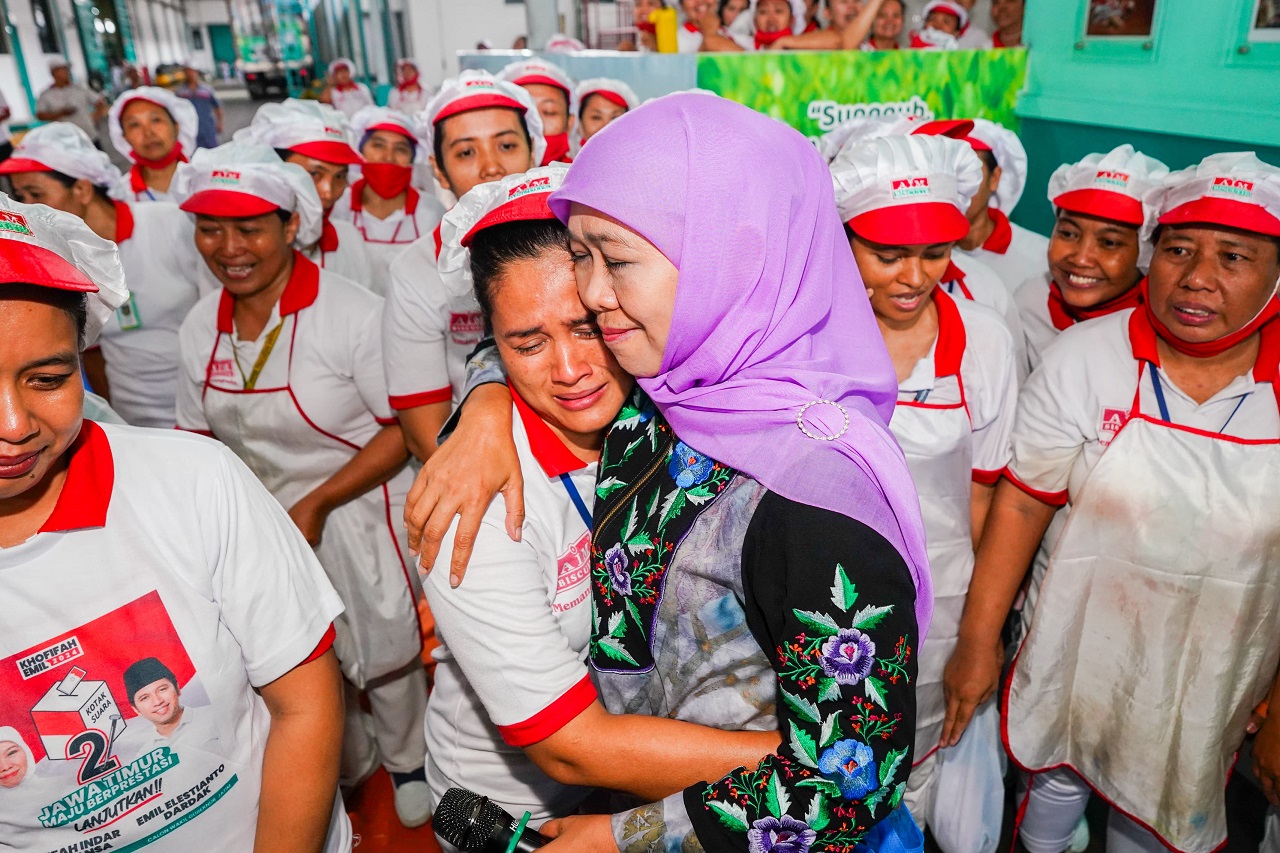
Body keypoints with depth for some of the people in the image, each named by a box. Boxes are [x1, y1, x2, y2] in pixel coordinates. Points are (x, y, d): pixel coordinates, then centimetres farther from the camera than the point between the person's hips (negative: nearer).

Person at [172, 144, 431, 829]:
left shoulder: (355, 313, -21)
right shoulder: (200, 326, -2)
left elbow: (406, 429, -18)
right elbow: (202, 437, 9)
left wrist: (316, 503, -21)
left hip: (358, 511, -5)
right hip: (263, 519, 5)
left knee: (384, 652, 12)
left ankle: (406, 763, 44)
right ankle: (349, 766, 49)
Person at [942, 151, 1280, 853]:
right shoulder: (1082, 358, -15)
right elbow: (1022, 504, -12)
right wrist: (978, 640, -9)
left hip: (1207, 685, 1)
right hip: (1075, 653, 0)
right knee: (1056, 778, 22)